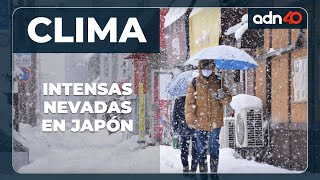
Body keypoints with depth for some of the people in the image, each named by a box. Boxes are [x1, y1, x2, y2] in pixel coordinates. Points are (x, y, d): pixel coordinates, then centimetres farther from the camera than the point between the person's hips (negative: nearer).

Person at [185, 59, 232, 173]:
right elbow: (189, 101, -1)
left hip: (215, 122, 0)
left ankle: (214, 170, 14)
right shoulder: (195, 83, 2)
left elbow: (228, 100, 7)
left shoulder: (218, 81, 5)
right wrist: (190, 118, -10)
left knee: (214, 148, 4)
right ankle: (203, 170, 13)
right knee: (201, 149, 5)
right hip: (200, 122, 0)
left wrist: (223, 96, -16)